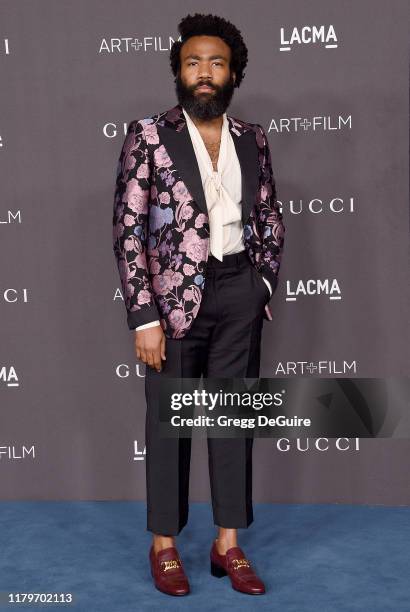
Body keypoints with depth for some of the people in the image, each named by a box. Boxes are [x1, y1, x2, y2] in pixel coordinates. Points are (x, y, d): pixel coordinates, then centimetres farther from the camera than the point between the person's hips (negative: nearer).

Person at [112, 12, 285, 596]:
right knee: (168, 419, 7)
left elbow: (270, 220, 15)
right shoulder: (148, 136, -5)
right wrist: (144, 318, -14)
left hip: (239, 292, 4)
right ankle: (164, 543, 23)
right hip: (175, 296, -3)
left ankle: (228, 543, 24)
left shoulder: (252, 139, 8)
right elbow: (128, 231, -9)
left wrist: (262, 287, 4)